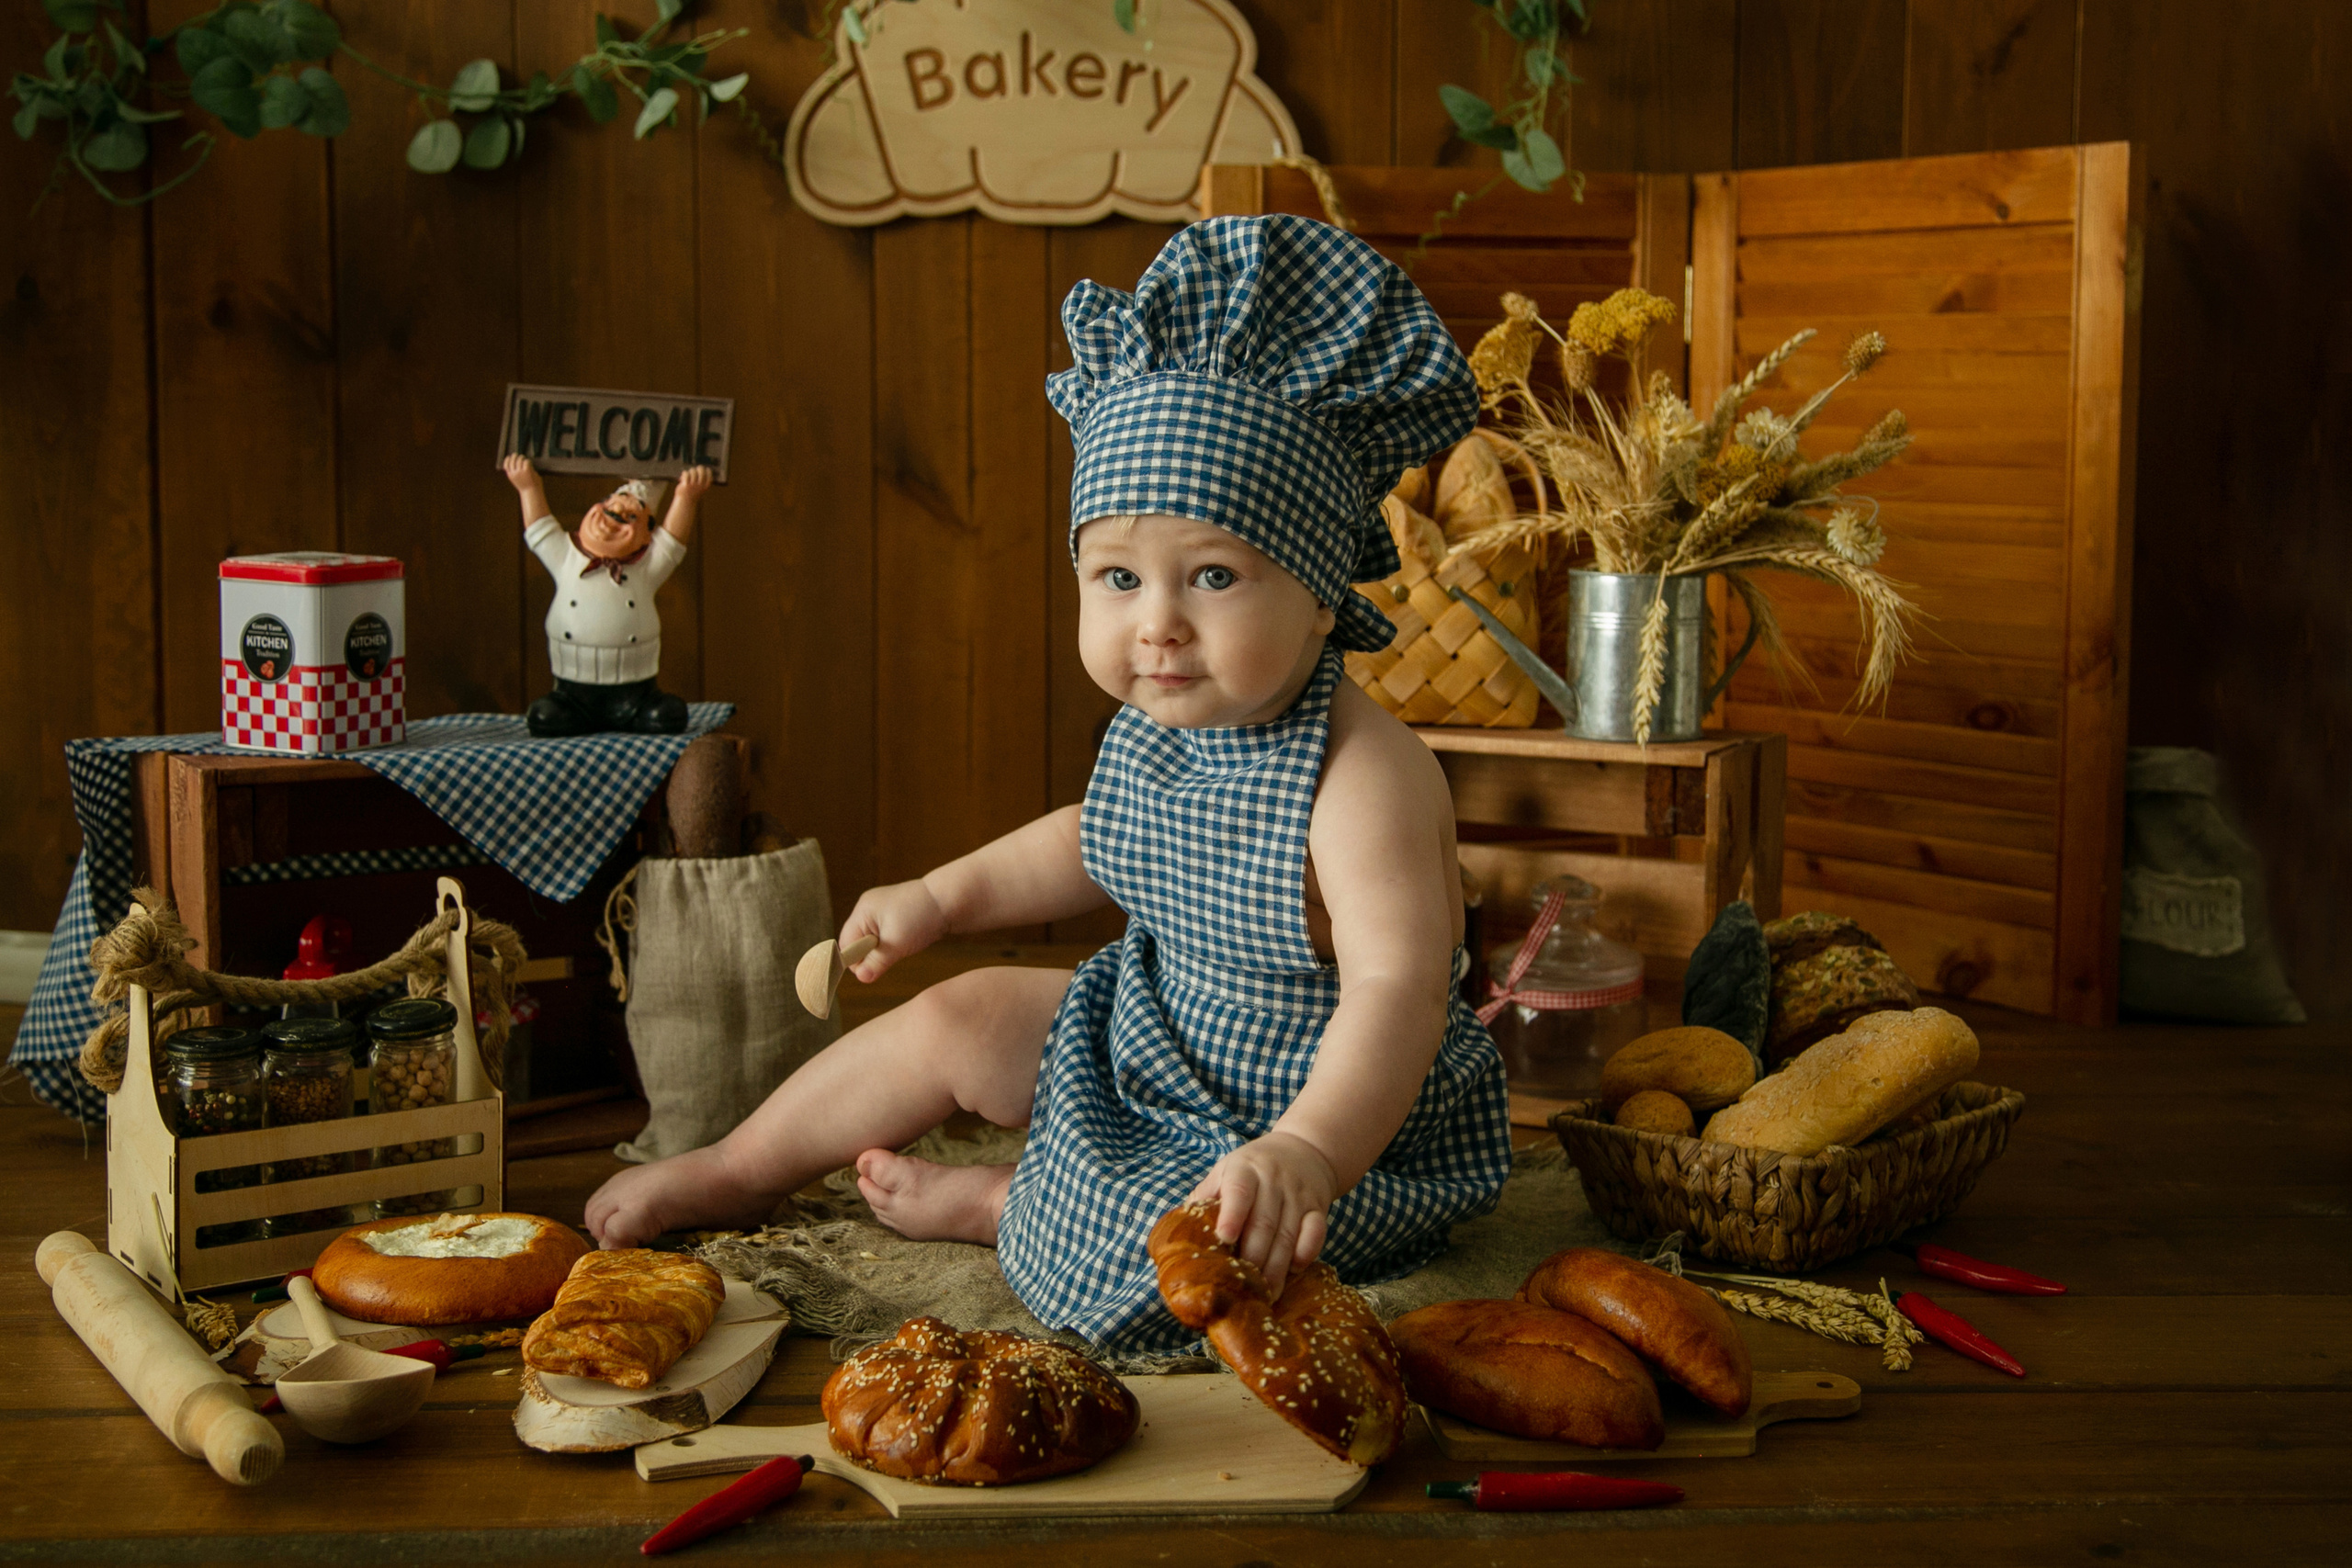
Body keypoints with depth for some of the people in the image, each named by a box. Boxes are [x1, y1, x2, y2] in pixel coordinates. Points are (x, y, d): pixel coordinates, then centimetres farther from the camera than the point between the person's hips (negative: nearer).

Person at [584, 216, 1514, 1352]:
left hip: (1343, 1124, -8)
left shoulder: (1362, 777, -31)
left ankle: (988, 1204, 1)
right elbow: (1097, 842, 19)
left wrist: (1308, 1151, -54)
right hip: (1147, 1048, 8)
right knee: (956, 1018, 11)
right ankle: (735, 1175, 30)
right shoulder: (1150, 731, -4)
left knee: (1159, 1249, -31)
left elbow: (1398, 992, -40)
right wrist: (945, 895, 16)